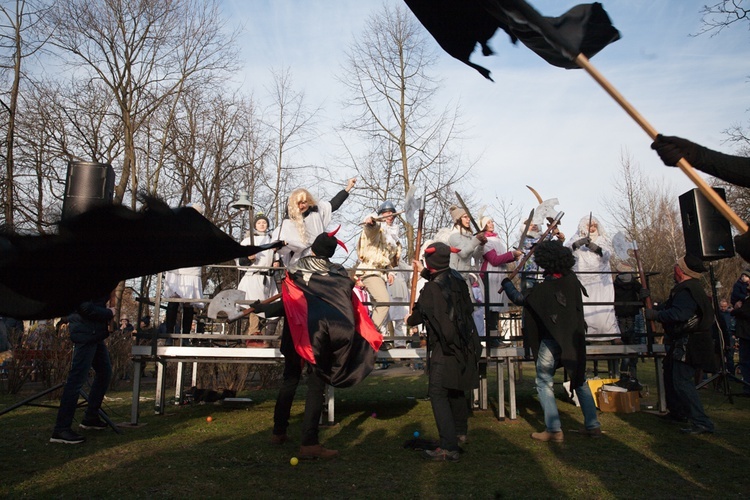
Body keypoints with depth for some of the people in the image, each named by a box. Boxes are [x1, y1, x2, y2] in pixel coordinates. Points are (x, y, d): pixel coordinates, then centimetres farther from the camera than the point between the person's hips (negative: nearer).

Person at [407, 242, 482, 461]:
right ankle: (460, 431, 40)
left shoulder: (430, 290, -19)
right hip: (465, 345, 8)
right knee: (456, 389, 23)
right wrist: (424, 272, 40)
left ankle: (449, 447, -13)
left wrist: (409, 320, 19)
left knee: (438, 393, -7)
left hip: (445, 348, -8)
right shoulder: (457, 278, 2)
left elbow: (418, 315, -3)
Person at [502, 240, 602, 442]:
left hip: (552, 341, -5)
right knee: (580, 379, 17)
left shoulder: (544, 289, -17)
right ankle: (592, 425, 21)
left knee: (544, 382, 5)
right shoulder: (572, 280, -4)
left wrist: (506, 283, 12)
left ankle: (554, 430, 0)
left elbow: (518, 298, -6)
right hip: (575, 340, 6)